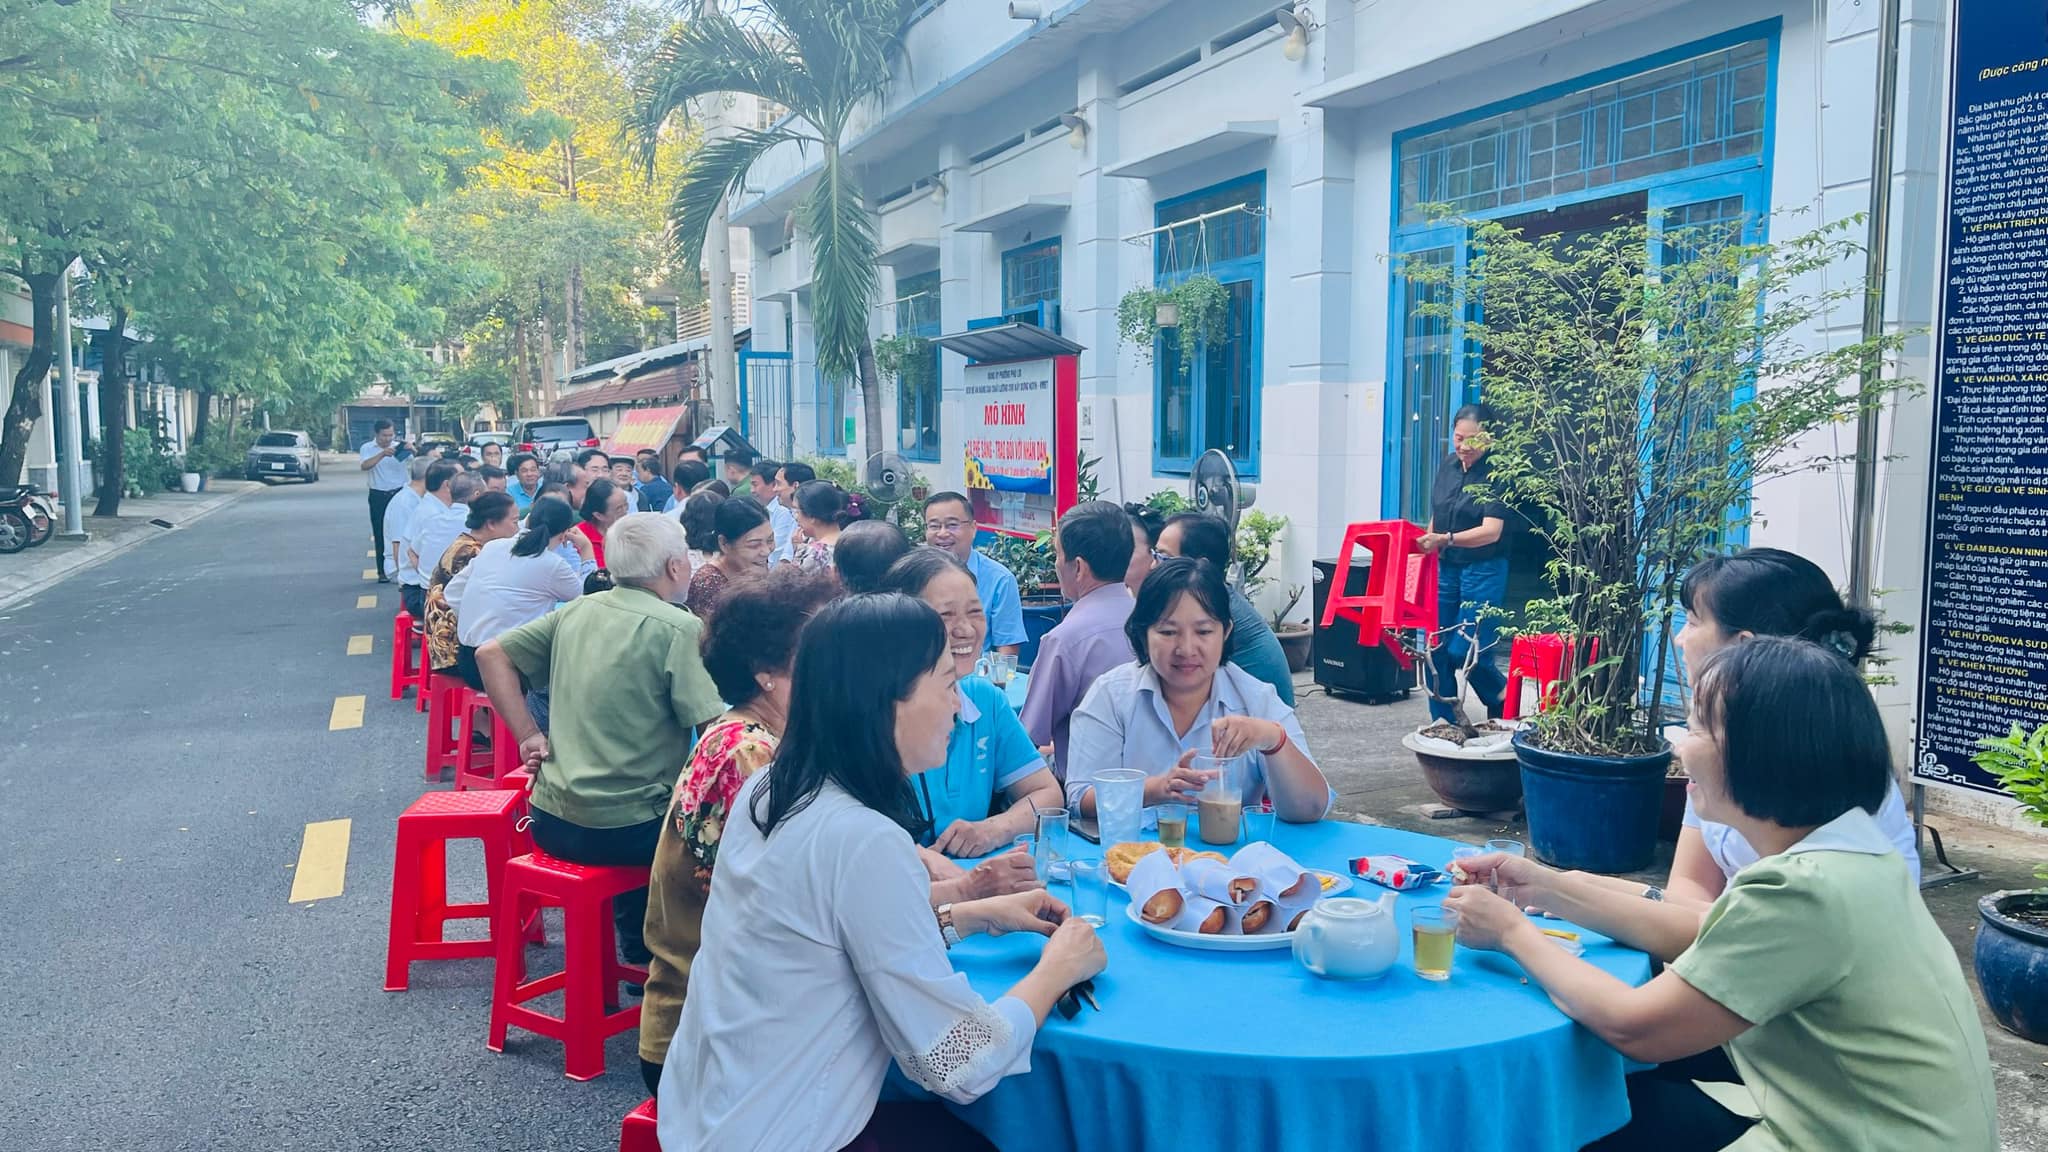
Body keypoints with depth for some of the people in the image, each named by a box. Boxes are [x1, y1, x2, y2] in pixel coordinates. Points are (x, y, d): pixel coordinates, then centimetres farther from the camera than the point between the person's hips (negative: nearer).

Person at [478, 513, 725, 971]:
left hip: (551, 823, 7)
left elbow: (491, 653, 10)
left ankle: (638, 953, 39)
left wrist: (528, 735, 8)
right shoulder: (679, 629, -14)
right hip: (624, 830, -6)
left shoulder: (577, 611, 5)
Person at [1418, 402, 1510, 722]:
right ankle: (1443, 723, 17)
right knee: (1437, 649, 5)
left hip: (1483, 571, -6)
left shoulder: (1495, 474, -13)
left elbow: (1491, 531, -23)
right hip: (1444, 568, 6)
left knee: (1465, 651, -8)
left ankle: (1504, 703, 19)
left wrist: (1446, 540, -35)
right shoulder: (1448, 466, 6)